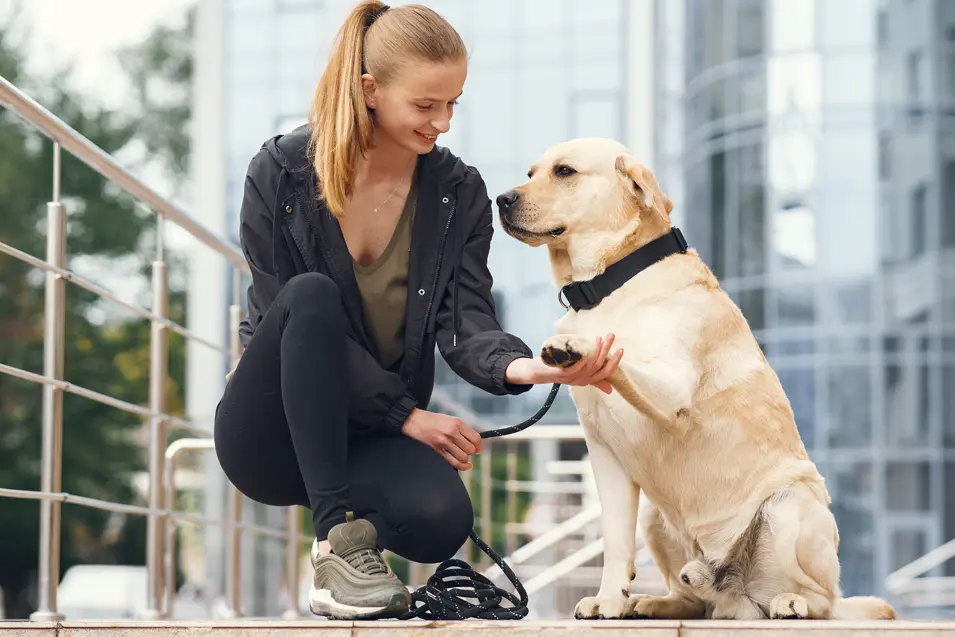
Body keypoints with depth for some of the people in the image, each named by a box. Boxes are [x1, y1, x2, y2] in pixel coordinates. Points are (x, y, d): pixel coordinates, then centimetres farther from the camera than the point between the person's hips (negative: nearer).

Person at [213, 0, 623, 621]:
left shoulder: (460, 193, 0)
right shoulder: (281, 174, -8)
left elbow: (463, 324, -10)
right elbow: (290, 314, -13)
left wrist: (521, 366, -35)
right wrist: (408, 413, -18)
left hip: (369, 436, 2)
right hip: (270, 431, -2)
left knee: (442, 521, -32)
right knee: (312, 293, -32)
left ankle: (362, 524, 6)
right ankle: (338, 535, -29)